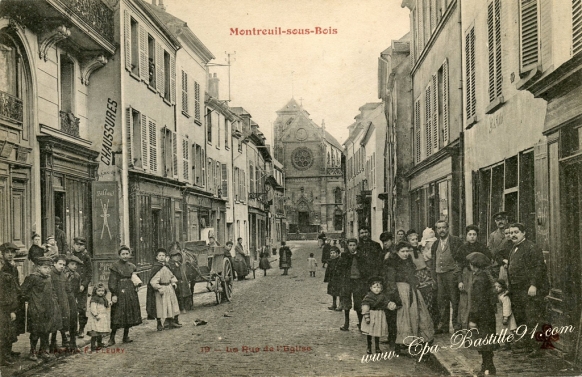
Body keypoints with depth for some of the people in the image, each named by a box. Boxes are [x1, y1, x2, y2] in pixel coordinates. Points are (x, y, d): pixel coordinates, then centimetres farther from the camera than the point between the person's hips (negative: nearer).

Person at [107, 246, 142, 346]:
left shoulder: (131, 266, 12)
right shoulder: (115, 266, -5)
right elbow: (112, 282, -8)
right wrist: (114, 294, -15)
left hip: (131, 292, 6)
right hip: (120, 292, -6)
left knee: (129, 315, 8)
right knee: (117, 316, -8)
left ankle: (126, 337, 18)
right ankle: (112, 338, -1)